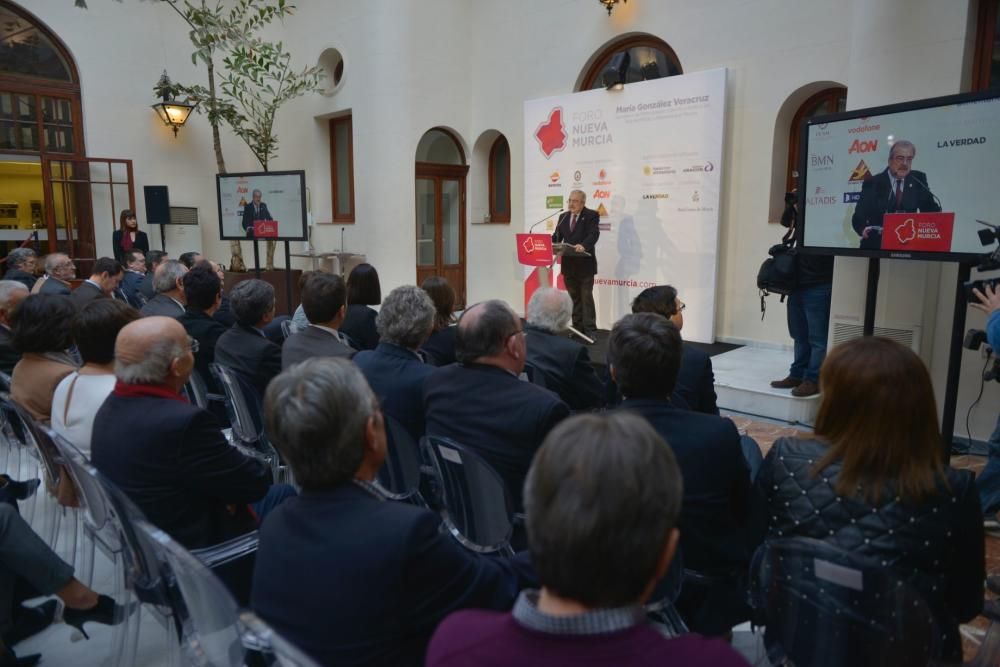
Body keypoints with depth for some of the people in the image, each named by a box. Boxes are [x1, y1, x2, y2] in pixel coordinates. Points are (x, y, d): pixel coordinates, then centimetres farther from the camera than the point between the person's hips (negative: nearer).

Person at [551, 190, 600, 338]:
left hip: (585, 264, -5)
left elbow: (594, 234, -19)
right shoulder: (563, 217, 13)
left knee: (586, 297, -4)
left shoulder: (592, 215, -5)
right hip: (568, 264, 6)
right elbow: (557, 236, 10)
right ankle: (578, 327, 19)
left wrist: (583, 245, -38)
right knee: (574, 297, 11)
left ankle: (590, 330, 0)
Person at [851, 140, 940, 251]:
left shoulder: (918, 179, 10)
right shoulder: (872, 183, 0)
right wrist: (864, 230, -32)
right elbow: (858, 216, -10)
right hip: (876, 244, -2)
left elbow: (932, 211, 9)